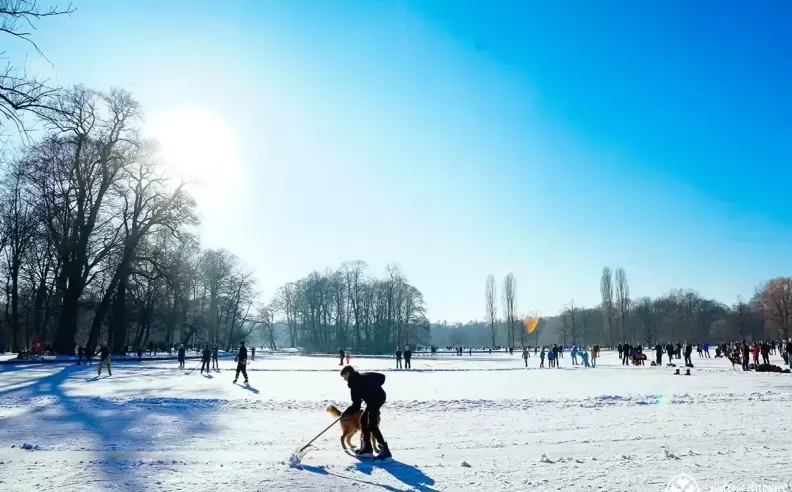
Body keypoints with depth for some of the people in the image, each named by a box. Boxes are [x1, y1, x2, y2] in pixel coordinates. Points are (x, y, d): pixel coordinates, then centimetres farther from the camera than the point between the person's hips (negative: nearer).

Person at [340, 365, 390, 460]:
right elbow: (382, 377, 19)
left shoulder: (354, 383, -7)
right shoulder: (364, 376, 16)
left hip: (374, 399, -10)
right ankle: (367, 448, 20)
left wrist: (347, 413, 3)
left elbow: (356, 404, -10)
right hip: (380, 396, 10)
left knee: (372, 425, -12)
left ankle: (385, 450, -18)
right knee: (364, 420, 17)